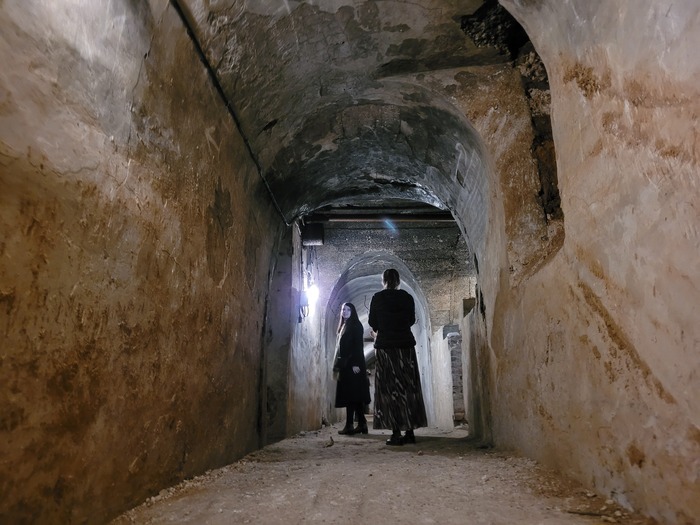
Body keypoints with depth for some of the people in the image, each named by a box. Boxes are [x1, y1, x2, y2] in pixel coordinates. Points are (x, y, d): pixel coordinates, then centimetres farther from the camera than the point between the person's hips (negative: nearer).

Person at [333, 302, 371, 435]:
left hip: (353, 364, -8)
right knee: (355, 395, 6)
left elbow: (358, 345, -14)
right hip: (345, 364, 8)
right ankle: (362, 424, 8)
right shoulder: (343, 326, 20)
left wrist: (356, 363, -22)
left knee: (351, 394, -10)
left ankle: (349, 425, -9)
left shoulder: (356, 325, -4)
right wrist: (337, 365, 16)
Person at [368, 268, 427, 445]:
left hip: (385, 346, -2)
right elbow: (412, 320, 14)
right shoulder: (407, 297, 4)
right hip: (406, 345, 2)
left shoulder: (377, 298, -1)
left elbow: (372, 323, 4)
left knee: (390, 389, -1)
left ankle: (396, 433, -4)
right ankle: (410, 431, 7)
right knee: (408, 387, 7)